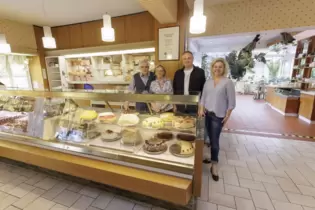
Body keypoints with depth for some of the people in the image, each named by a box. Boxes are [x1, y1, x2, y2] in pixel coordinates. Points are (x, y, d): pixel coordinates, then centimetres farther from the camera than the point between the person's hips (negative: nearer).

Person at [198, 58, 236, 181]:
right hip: (206, 114, 4)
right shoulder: (208, 82, 8)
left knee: (214, 141, 0)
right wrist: (201, 109, -1)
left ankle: (214, 165, 15)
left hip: (218, 116, -4)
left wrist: (227, 115, -7)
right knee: (208, 138, 10)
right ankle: (210, 157, 30)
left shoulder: (228, 82, -4)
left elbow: (231, 101, -4)